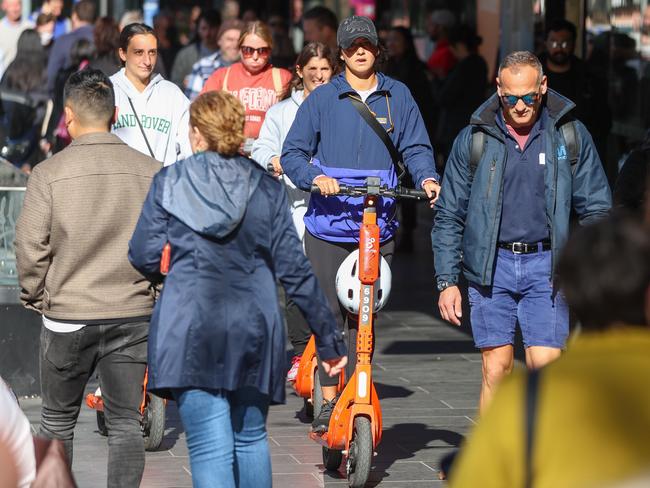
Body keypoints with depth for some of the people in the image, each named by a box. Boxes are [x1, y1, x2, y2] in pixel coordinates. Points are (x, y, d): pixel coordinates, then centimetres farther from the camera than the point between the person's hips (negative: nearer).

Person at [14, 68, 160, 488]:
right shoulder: (150, 172, -3)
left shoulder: (49, 173, -10)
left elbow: (31, 248, -9)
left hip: (68, 316, -1)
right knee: (126, 423, 8)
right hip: (133, 314, 2)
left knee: (58, 420, 13)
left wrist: (35, 297, 7)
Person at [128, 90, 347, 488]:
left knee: (210, 449, -5)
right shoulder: (268, 187, 7)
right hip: (254, 328, 2)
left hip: (189, 328, -2)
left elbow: (145, 257, 1)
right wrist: (329, 337, 8)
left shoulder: (169, 182, 3)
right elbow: (295, 269, 4)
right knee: (251, 438, 19)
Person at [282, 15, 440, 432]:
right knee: (330, 312, -1)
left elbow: (416, 147, 10)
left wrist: (426, 178, -10)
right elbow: (292, 153, 4)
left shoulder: (398, 97, 9)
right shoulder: (322, 99, 5)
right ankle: (329, 399, 9)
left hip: (378, 225, 1)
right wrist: (315, 177, -16)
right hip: (328, 225, -1)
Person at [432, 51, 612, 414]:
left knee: (545, 366, -9)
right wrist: (447, 281, 4)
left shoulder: (571, 135, 5)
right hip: (491, 266, 1)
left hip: (546, 265, 0)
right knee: (496, 369, -1)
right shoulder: (474, 139, 5)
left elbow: (596, 209, 9)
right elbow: (449, 216, 10)